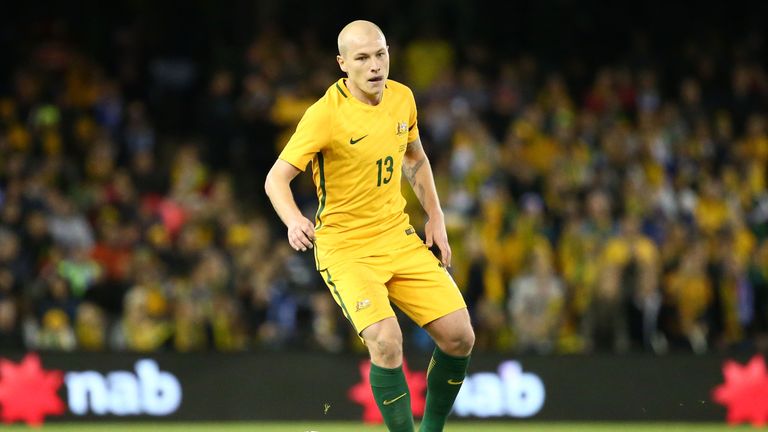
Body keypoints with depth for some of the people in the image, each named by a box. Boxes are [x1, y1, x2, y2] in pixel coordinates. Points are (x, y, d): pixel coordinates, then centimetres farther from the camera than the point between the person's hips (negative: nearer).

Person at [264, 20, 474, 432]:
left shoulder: (402, 99, 1)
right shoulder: (325, 114, -18)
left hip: (399, 237, 6)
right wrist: (294, 221, -40)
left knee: (459, 336, -2)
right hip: (344, 247, -6)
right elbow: (276, 178, -21)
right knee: (386, 342, -27)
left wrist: (435, 218, 14)